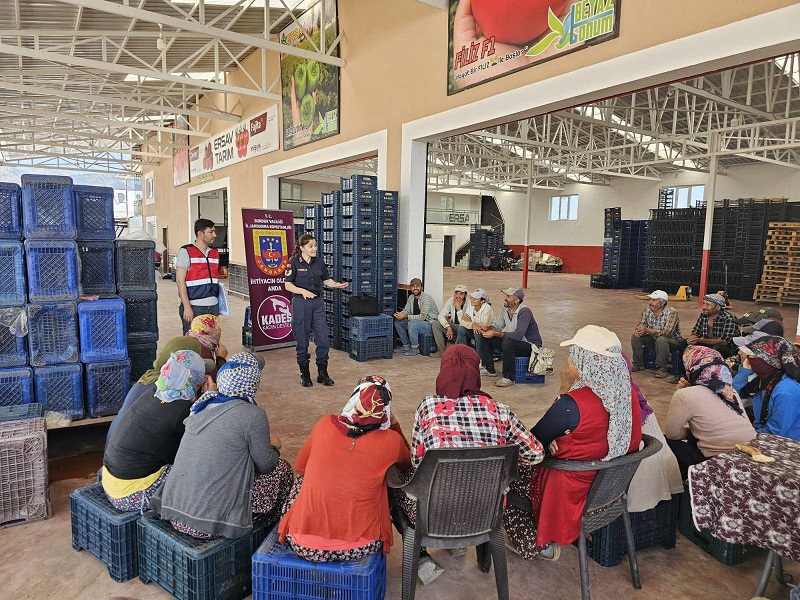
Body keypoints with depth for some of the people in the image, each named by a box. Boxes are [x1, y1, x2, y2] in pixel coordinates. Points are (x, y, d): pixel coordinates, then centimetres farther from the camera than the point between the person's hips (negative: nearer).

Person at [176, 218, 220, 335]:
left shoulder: (215, 253, 15)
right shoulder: (186, 252, -4)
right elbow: (180, 280, -8)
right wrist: (187, 307, -14)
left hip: (213, 306, 6)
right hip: (194, 307, -6)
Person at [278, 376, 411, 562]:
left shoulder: (325, 424, -7)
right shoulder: (390, 441, -12)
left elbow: (300, 467, 11)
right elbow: (406, 463, 13)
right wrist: (393, 423, 11)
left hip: (304, 546, 1)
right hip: (359, 549, -1)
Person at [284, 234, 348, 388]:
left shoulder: (319, 262, 7)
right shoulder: (294, 262, -6)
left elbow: (326, 280, 15)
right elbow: (288, 285, -9)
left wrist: (336, 285, -5)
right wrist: (303, 291, -25)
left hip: (318, 302, 4)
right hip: (301, 303, -4)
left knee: (323, 338, 2)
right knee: (302, 340, 4)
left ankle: (323, 373, 15)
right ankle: (304, 374, 18)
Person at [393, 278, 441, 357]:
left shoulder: (426, 298, -20)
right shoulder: (411, 297, 5)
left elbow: (422, 317, -28)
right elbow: (406, 310, 8)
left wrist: (406, 316, -33)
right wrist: (399, 314, -17)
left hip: (430, 323, -8)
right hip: (417, 321, 8)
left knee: (412, 323, -34)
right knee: (397, 322, -5)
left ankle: (415, 348, -13)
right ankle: (406, 346, 4)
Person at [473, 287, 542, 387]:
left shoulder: (524, 312, -25)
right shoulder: (506, 309, 0)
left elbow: (519, 335, -35)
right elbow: (497, 326, 10)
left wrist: (495, 333, -35)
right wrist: (486, 328, -12)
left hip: (530, 346, -8)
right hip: (513, 342, 8)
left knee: (508, 342, -39)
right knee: (483, 337, -1)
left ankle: (508, 377, -24)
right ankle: (489, 369, 11)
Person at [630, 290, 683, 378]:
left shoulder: (672, 313, -23)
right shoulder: (647, 310, -5)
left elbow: (666, 333, -33)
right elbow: (640, 325, -4)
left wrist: (647, 330, -40)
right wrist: (638, 331, -30)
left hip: (673, 341, -6)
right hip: (654, 340, 6)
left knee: (661, 339, -37)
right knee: (635, 337, -13)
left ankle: (662, 369, -25)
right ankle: (638, 365, 0)